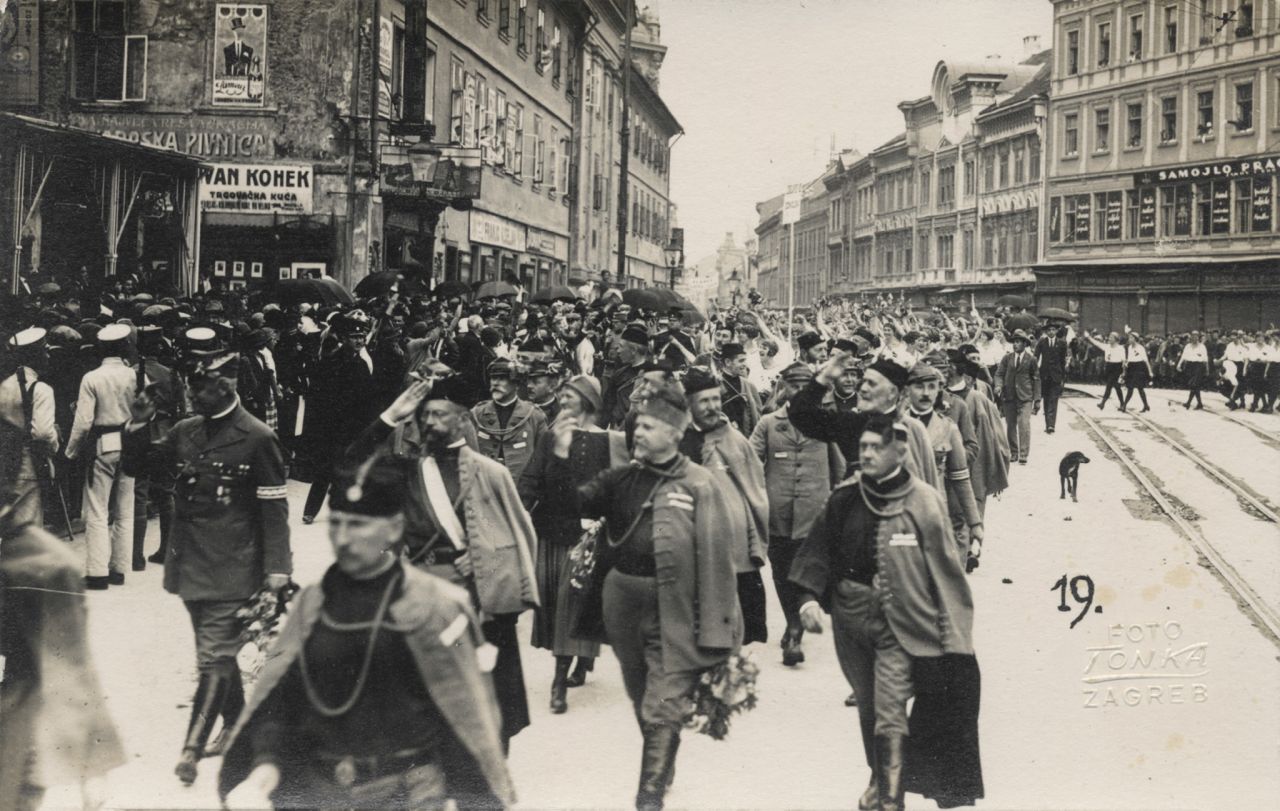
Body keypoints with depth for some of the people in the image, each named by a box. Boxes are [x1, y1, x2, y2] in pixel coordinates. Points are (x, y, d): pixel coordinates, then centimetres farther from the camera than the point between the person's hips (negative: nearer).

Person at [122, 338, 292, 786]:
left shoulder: (257, 438, -11)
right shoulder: (185, 431, 7)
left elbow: (274, 508, -10)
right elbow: (136, 463, 14)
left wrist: (276, 566, -12)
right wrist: (138, 426, -5)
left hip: (231, 568, -7)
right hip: (190, 562, 7)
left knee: (214, 656, -7)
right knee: (219, 651, 18)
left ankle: (192, 748, -7)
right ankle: (236, 726, 32)